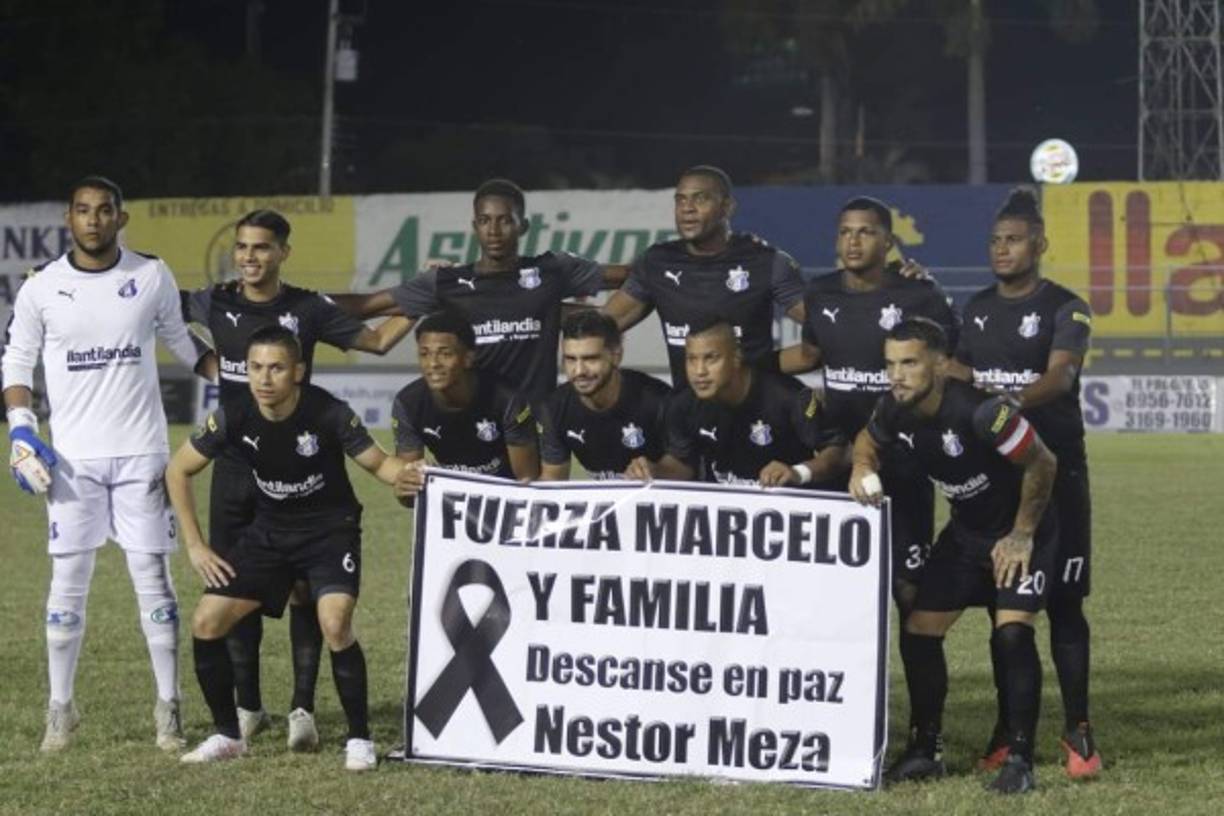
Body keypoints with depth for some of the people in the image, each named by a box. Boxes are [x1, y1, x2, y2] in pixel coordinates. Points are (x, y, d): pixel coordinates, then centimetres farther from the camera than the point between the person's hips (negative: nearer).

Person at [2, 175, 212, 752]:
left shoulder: (152, 278, 2)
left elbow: (181, 342, 17)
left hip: (141, 452, 0)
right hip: (73, 456, 0)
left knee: (153, 576, 0)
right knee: (68, 580, 2)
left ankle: (169, 706, 8)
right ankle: (60, 709, 12)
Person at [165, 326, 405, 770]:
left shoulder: (328, 413, -22)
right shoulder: (234, 415, -15)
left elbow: (379, 463, -10)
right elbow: (179, 470, -1)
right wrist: (195, 545, -3)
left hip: (330, 529, -4)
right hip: (270, 530, 4)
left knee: (334, 624, -27)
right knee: (206, 621, -6)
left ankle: (359, 739, -9)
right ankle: (228, 735, 13)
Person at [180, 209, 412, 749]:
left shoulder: (308, 309, -3)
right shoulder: (215, 304, 3)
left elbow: (377, 340, 7)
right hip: (234, 468, 3)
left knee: (303, 590, -4)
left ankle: (303, 708, 0)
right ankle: (248, 706, 19)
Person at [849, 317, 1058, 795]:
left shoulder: (979, 411, -34)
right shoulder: (896, 409, -13)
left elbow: (1042, 464, -23)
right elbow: (868, 439, 11)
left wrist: (1022, 535, -15)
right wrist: (862, 468, -12)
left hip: (1022, 531, -7)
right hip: (965, 531, 7)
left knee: (1012, 631, -22)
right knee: (919, 631, 2)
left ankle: (1020, 760, -14)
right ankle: (926, 750, 17)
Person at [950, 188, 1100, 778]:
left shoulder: (1065, 309, -5)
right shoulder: (977, 309, 13)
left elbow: (1061, 374, -22)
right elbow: (958, 374, 23)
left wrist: (1011, 402, -39)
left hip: (1055, 470, -5)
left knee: (1063, 601, -5)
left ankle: (1078, 731, -1)